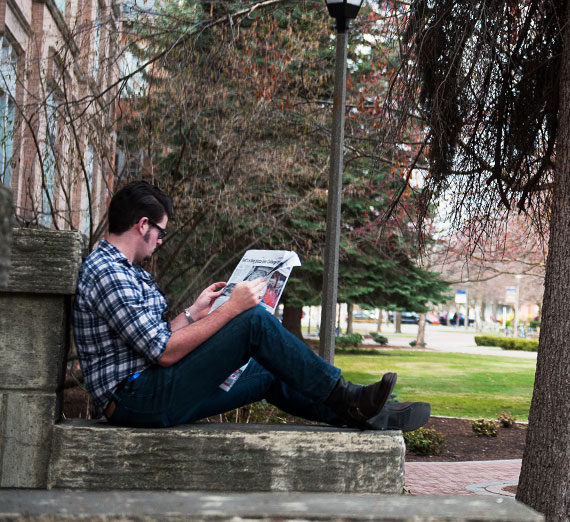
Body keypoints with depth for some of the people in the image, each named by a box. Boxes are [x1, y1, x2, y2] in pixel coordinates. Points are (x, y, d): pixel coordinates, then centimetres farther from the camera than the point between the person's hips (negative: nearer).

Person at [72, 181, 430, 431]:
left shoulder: (122, 270, 19)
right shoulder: (107, 274, -16)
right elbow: (165, 353, -22)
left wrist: (194, 312, 16)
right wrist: (232, 309, -19)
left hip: (153, 396, 11)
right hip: (136, 399, -11)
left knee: (269, 374, 12)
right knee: (255, 319, -16)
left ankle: (363, 416, 14)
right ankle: (346, 397, -5)